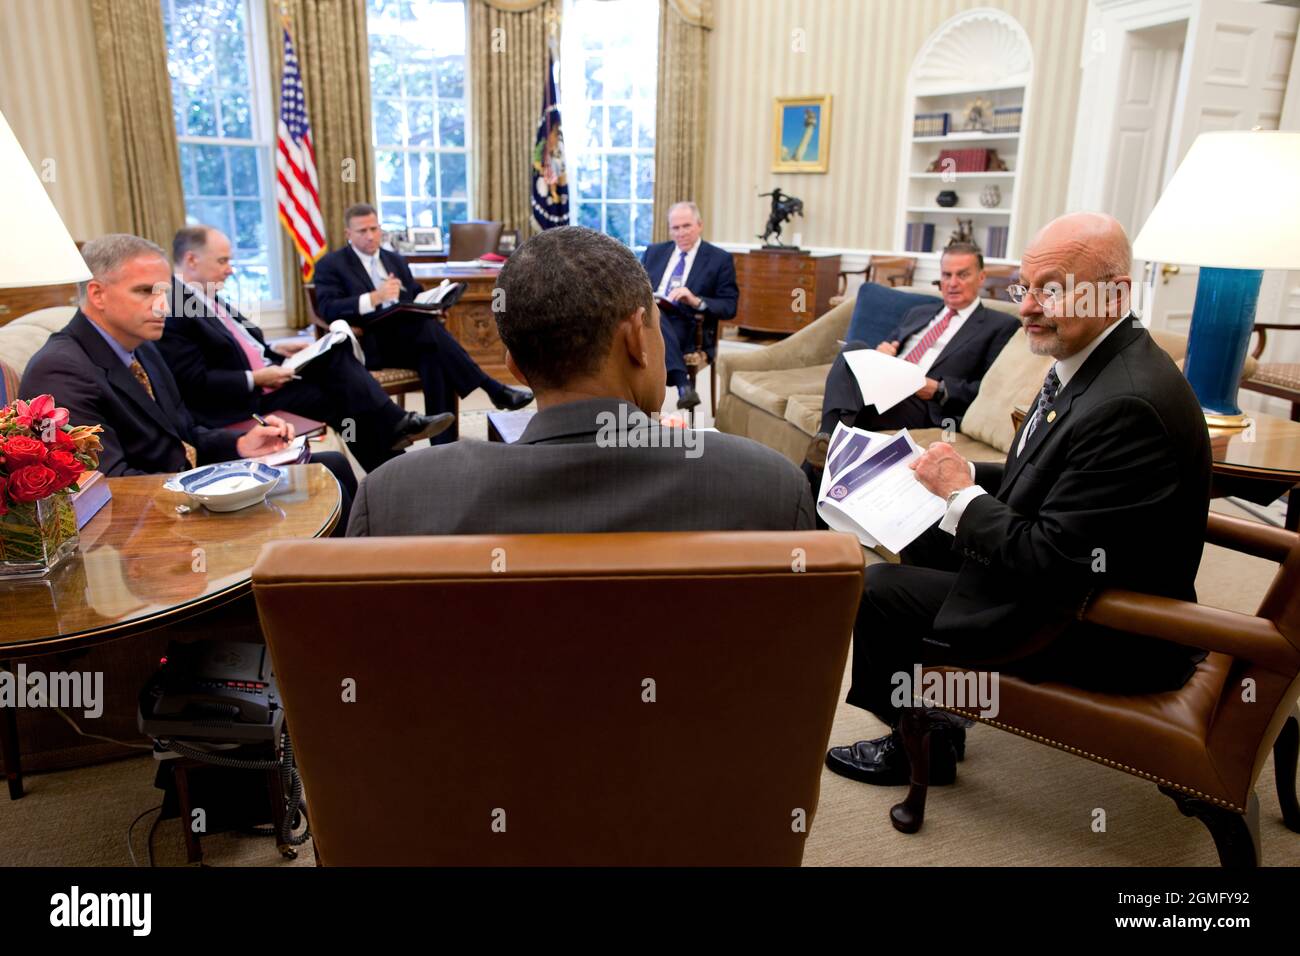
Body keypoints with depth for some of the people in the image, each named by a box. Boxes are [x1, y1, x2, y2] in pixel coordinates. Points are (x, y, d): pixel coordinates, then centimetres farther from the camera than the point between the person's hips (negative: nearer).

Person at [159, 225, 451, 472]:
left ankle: (394, 425, -14)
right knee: (335, 397, -13)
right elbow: (195, 383, -23)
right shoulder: (171, 311, -19)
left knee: (336, 355, -7)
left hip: (266, 371, 9)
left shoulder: (206, 294, 10)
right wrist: (256, 379, -21)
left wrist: (276, 350, 5)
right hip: (243, 400, -9)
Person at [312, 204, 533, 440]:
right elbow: (327, 309, -10)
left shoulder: (396, 260, 22)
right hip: (370, 345, -5)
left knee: (434, 356, -32)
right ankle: (493, 389, -28)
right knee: (428, 327, -32)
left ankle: (443, 444, -34)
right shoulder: (330, 265, 5)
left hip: (410, 338, 5)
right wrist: (374, 298, -24)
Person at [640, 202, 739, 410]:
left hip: (688, 329, -3)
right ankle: (683, 384, -44)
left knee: (654, 316, -36)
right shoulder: (653, 252, 20)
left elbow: (729, 308, 0)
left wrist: (696, 301, -18)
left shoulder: (720, 259, 6)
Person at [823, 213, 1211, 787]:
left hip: (1104, 633, -10)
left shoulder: (1128, 405, -30)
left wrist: (960, 492, -17)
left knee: (878, 589, -9)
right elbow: (1046, 481, 11)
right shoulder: (1088, 363, 2)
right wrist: (964, 476, -3)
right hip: (1065, 573, 10)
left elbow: (1052, 561, -29)